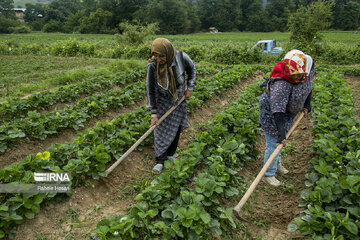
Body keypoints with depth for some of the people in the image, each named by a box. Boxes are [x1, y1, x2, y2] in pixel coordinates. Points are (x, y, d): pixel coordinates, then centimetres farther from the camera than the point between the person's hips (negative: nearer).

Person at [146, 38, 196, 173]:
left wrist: (189, 88, -7)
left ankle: (170, 154, 31)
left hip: (179, 99, 2)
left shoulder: (181, 57, -24)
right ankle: (160, 161, 11)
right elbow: (150, 90, -18)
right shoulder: (153, 65, -25)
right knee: (161, 130, -2)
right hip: (162, 100, -1)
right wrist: (153, 113, -19)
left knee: (176, 128, 12)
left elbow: (192, 70, -1)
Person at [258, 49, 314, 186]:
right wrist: (281, 134, -39)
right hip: (271, 112, -7)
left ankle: (277, 163, 47)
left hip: (289, 112, 7)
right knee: (273, 144, -1)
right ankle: (269, 174, 18)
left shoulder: (308, 69, -15)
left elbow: (308, 85, 9)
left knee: (280, 141, 24)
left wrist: (307, 104, 10)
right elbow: (277, 112, -40)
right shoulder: (281, 84, -40)